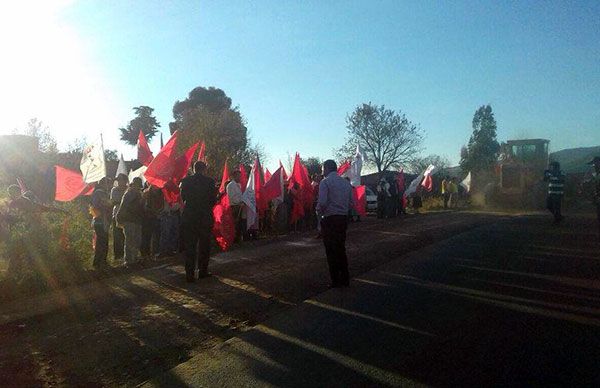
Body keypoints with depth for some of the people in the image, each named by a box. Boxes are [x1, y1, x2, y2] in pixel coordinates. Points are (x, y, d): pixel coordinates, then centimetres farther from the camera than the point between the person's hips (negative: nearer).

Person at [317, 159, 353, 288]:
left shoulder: (325, 182, -9)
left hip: (329, 219, -6)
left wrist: (320, 210, 2)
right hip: (343, 219, 6)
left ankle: (336, 281, 6)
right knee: (341, 249, 15)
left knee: (331, 250, 2)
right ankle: (345, 279, 19)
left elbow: (322, 202, -18)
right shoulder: (346, 182, 10)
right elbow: (351, 202, 10)